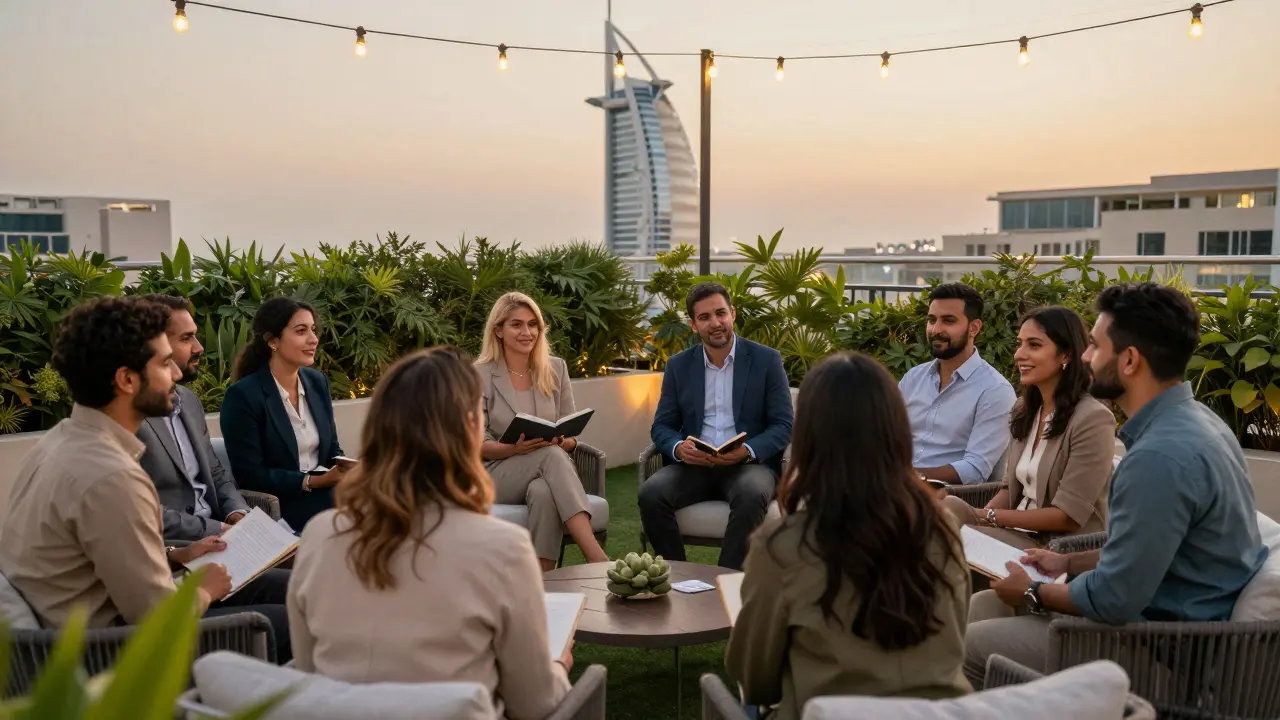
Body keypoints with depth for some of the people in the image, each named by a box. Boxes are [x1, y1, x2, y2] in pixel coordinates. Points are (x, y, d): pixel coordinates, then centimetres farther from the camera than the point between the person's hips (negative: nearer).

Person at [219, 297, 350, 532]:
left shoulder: (318, 382, 8)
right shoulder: (242, 395, -12)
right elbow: (250, 476, -14)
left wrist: (344, 467, -9)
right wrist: (312, 482, -20)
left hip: (325, 506, 6)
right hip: (277, 516, -6)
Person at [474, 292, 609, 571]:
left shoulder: (556, 369, 8)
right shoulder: (480, 375, -1)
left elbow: (571, 436, 9)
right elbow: (477, 445, -3)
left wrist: (562, 442, -17)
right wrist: (515, 449, -24)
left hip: (548, 468, 2)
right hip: (498, 474, -2)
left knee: (545, 493, -37)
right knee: (551, 455, -36)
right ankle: (596, 556, -46)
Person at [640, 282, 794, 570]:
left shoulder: (767, 359, 1)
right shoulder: (678, 365, 9)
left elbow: (783, 425, -2)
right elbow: (661, 426, 8)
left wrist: (747, 450, -21)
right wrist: (678, 448, -16)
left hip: (751, 463, -2)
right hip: (694, 464, 2)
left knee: (751, 495, -36)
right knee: (651, 493, -25)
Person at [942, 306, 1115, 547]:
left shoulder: (1092, 419, -15)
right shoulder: (1023, 410, 9)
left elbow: (1068, 515, -18)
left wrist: (986, 517, -18)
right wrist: (979, 515, -9)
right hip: (1019, 532, 6)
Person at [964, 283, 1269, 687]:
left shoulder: (1160, 455, -30)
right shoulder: (1189, 422, 5)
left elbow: (1114, 600, -25)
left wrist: (1033, 594, -8)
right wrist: (1069, 563, 14)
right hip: (1172, 617, 10)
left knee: (965, 646, -4)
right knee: (982, 606, 13)